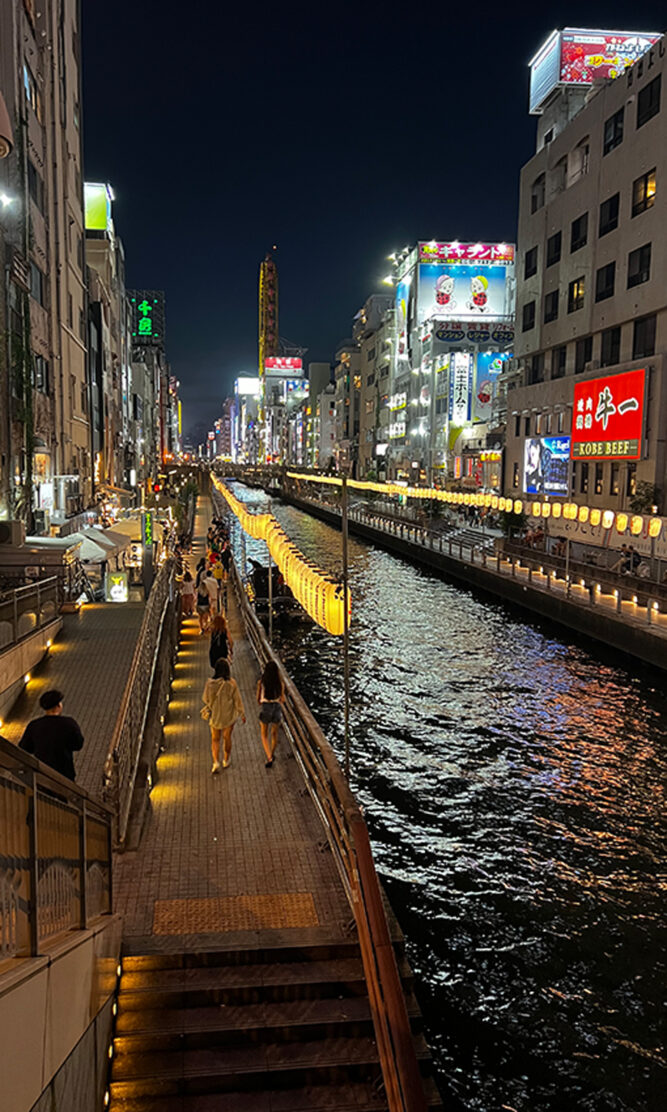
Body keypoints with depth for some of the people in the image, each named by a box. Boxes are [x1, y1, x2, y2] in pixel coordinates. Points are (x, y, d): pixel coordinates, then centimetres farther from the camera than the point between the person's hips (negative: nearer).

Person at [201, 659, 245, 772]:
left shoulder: (210, 683, -16)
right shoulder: (231, 683, -18)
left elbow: (205, 698, -3)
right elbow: (237, 699, -10)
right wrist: (242, 713, 2)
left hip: (215, 715, 0)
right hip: (229, 715, 0)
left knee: (215, 739, 15)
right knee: (227, 737, 19)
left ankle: (216, 762, -1)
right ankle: (226, 760, 35)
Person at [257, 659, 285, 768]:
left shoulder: (261, 682, -10)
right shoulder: (280, 683, -8)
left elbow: (258, 698, 0)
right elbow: (282, 699, -2)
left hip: (265, 708, -1)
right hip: (277, 708, 1)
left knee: (264, 735, 17)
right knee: (274, 733, 25)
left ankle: (269, 758, 0)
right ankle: (271, 755, 41)